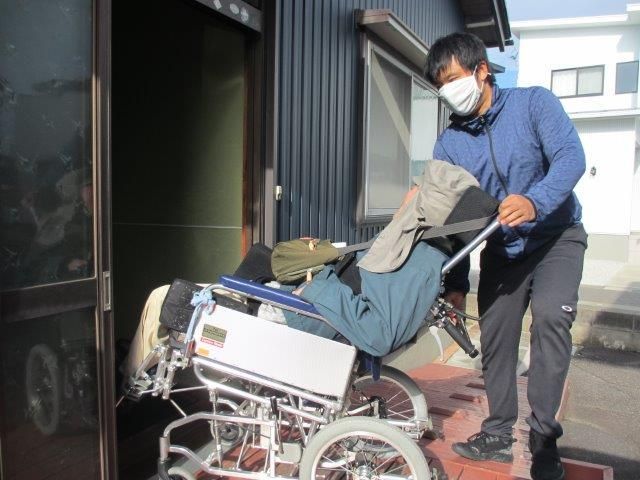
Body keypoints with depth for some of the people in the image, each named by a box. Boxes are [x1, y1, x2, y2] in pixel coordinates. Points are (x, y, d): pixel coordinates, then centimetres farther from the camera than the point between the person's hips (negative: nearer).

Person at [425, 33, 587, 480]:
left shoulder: (533, 103, -11)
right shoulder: (449, 142, -3)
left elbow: (571, 156, -24)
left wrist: (535, 201, -44)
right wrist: (455, 282, -6)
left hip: (555, 237, -3)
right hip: (501, 249, 4)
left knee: (550, 316, -25)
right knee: (495, 340, 4)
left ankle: (543, 436, -10)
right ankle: (499, 433, 22)